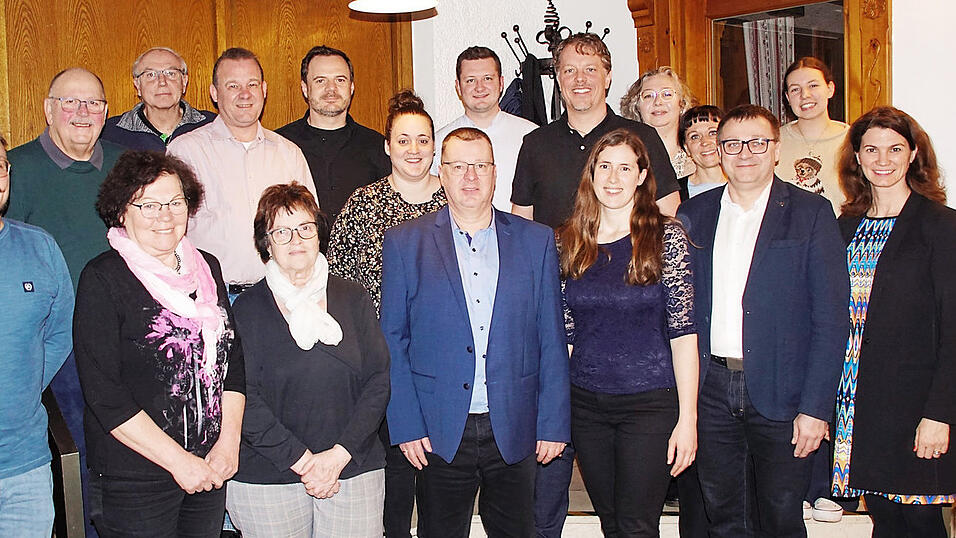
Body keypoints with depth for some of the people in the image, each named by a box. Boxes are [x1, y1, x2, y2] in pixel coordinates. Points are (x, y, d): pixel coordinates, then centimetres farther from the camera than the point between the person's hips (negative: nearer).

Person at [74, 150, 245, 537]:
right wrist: (179, 461, -15)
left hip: (210, 471, 5)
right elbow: (104, 396, -14)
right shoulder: (102, 279, -10)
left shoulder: (206, 267, 7)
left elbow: (232, 360, 9)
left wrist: (229, 443, -3)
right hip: (133, 482, -5)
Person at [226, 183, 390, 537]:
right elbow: (245, 400, -7)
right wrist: (302, 461, -13)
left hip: (355, 472, 2)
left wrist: (338, 455, -10)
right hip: (268, 479, -1)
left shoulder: (354, 300, 6)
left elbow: (378, 382, 1)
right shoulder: (246, 310, 0)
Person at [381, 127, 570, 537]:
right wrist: (405, 425, -5)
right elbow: (392, 341, 1)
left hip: (515, 431, 1)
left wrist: (554, 423, 1)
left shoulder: (536, 241, 5)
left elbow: (551, 339, 5)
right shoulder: (404, 242, 1)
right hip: (440, 433, -1)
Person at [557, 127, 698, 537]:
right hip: (586, 405, 4)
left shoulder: (665, 237, -6)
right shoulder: (570, 241, 5)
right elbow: (564, 330, 9)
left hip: (650, 402, -3)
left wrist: (688, 416, -12)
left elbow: (683, 330, -8)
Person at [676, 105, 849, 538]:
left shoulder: (811, 214, -1)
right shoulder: (693, 214, 7)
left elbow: (831, 318, -5)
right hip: (710, 391, 3)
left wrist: (816, 405, -11)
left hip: (780, 391, -2)